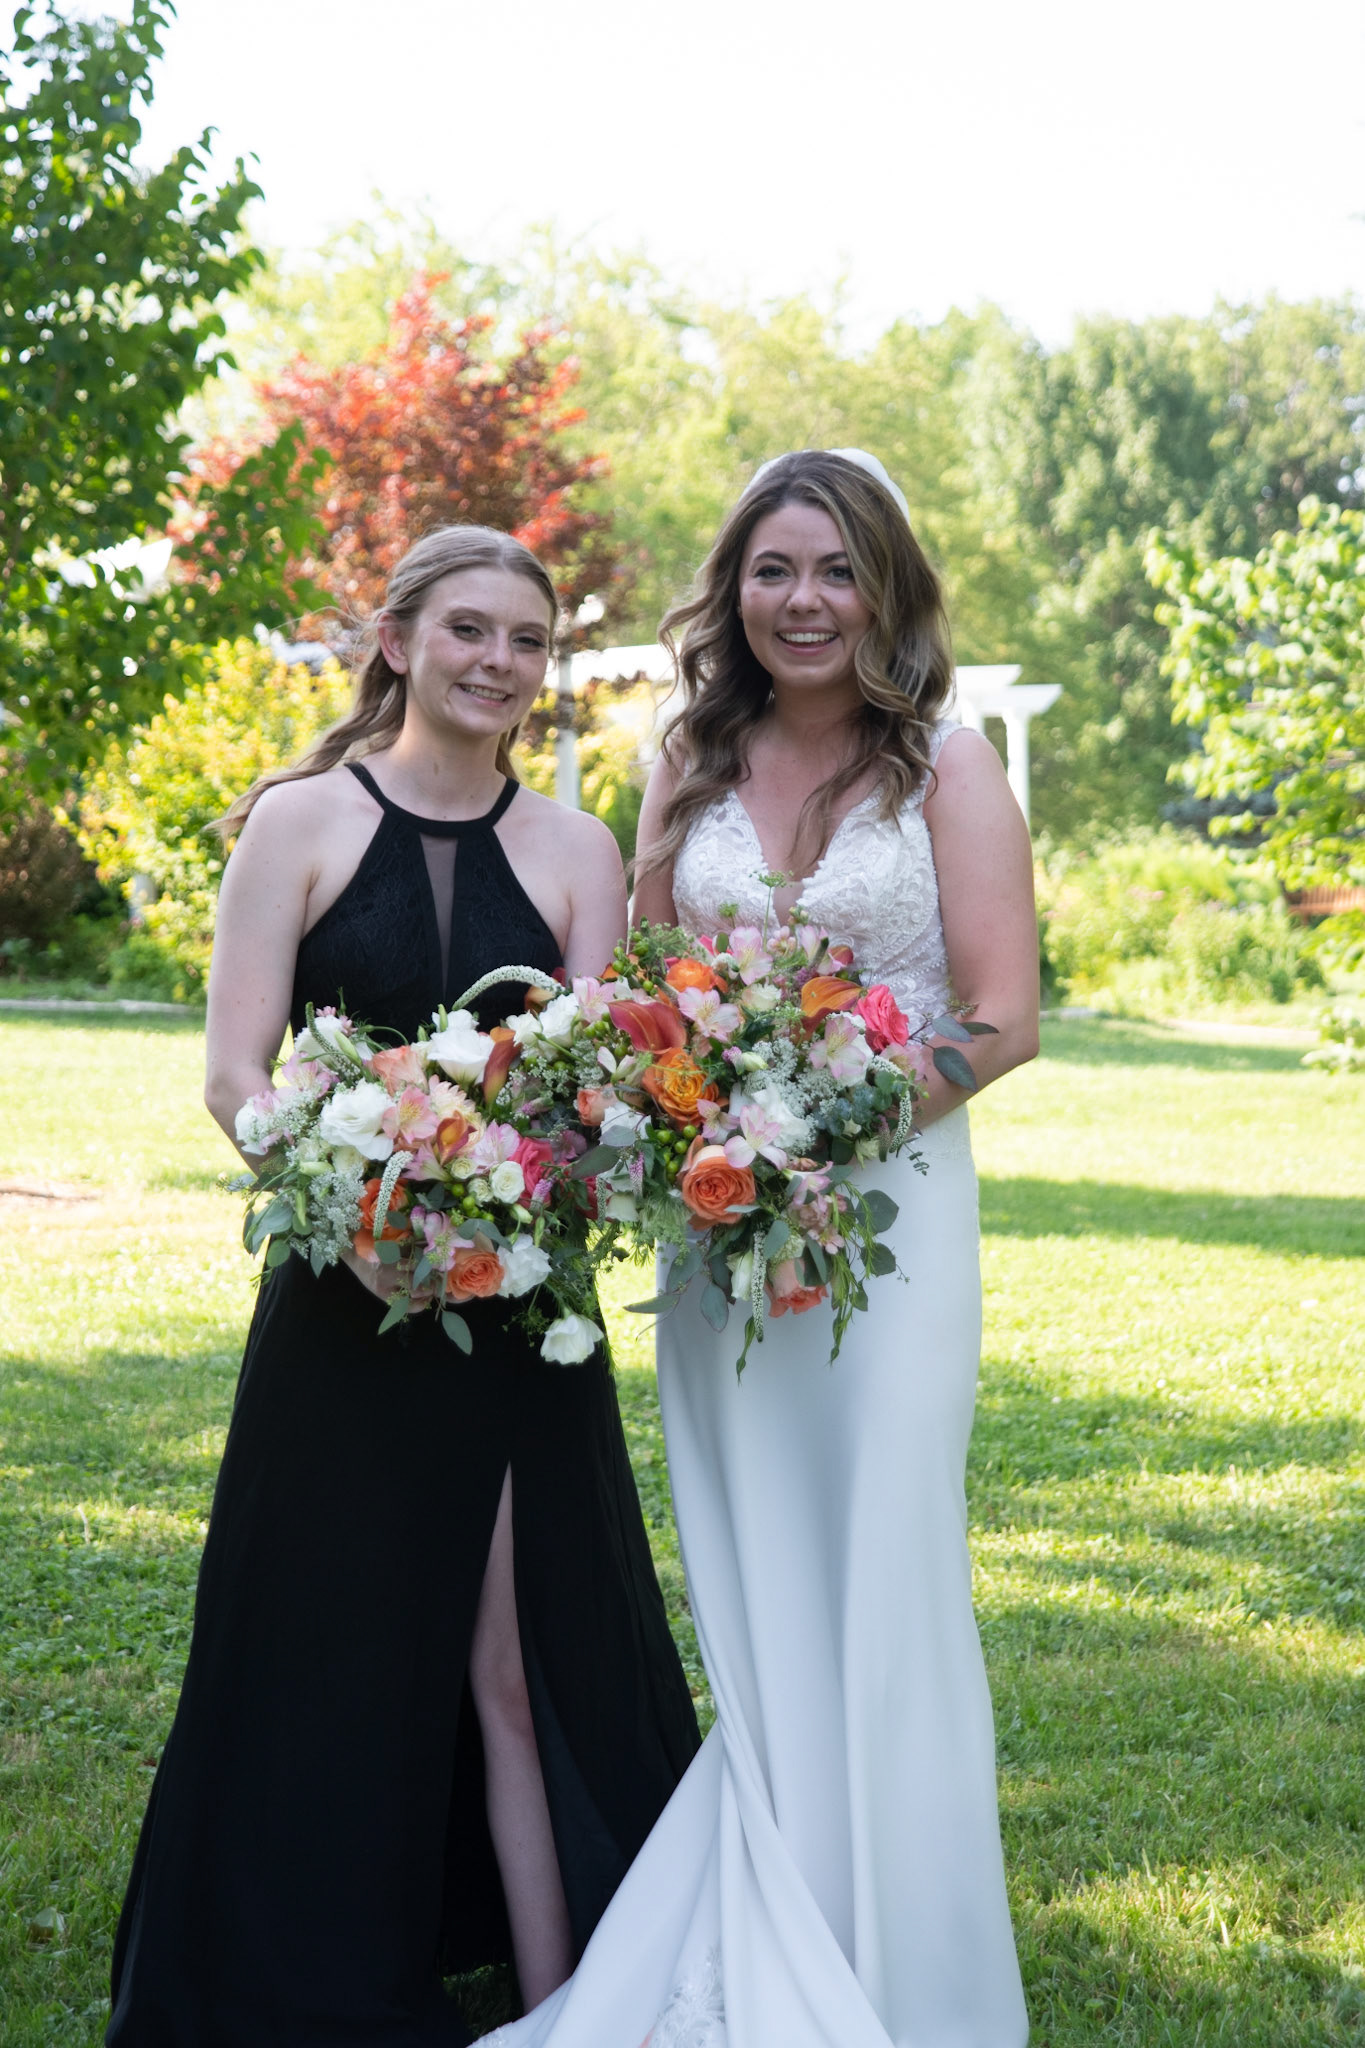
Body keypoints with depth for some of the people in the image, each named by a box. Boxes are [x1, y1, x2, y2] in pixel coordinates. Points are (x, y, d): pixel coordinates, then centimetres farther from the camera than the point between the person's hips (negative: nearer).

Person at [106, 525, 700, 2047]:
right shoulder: (302, 823, 1)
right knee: (334, 1656, 7)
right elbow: (236, 1075, -5)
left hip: (521, 1317, 1)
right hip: (344, 1309, -1)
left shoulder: (573, 851, 8)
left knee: (519, 1662, 2)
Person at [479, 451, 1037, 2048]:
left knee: (881, 1587, -1)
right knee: (750, 1598, 8)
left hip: (890, 1207, -3)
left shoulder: (948, 766, -1)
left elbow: (1004, 1018, -6)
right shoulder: (690, 770, 10)